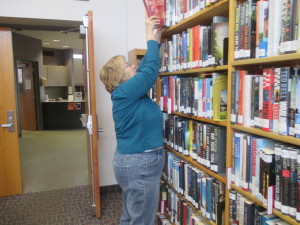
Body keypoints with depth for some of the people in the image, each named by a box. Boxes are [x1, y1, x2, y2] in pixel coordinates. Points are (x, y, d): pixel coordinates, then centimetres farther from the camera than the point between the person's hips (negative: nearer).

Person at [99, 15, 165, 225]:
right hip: (140, 165, -10)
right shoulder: (124, 93, -16)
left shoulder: (130, 92, 9)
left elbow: (146, 68, 14)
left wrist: (156, 40, 14)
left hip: (134, 162, 10)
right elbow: (150, 70, -16)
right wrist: (151, 37, -5)